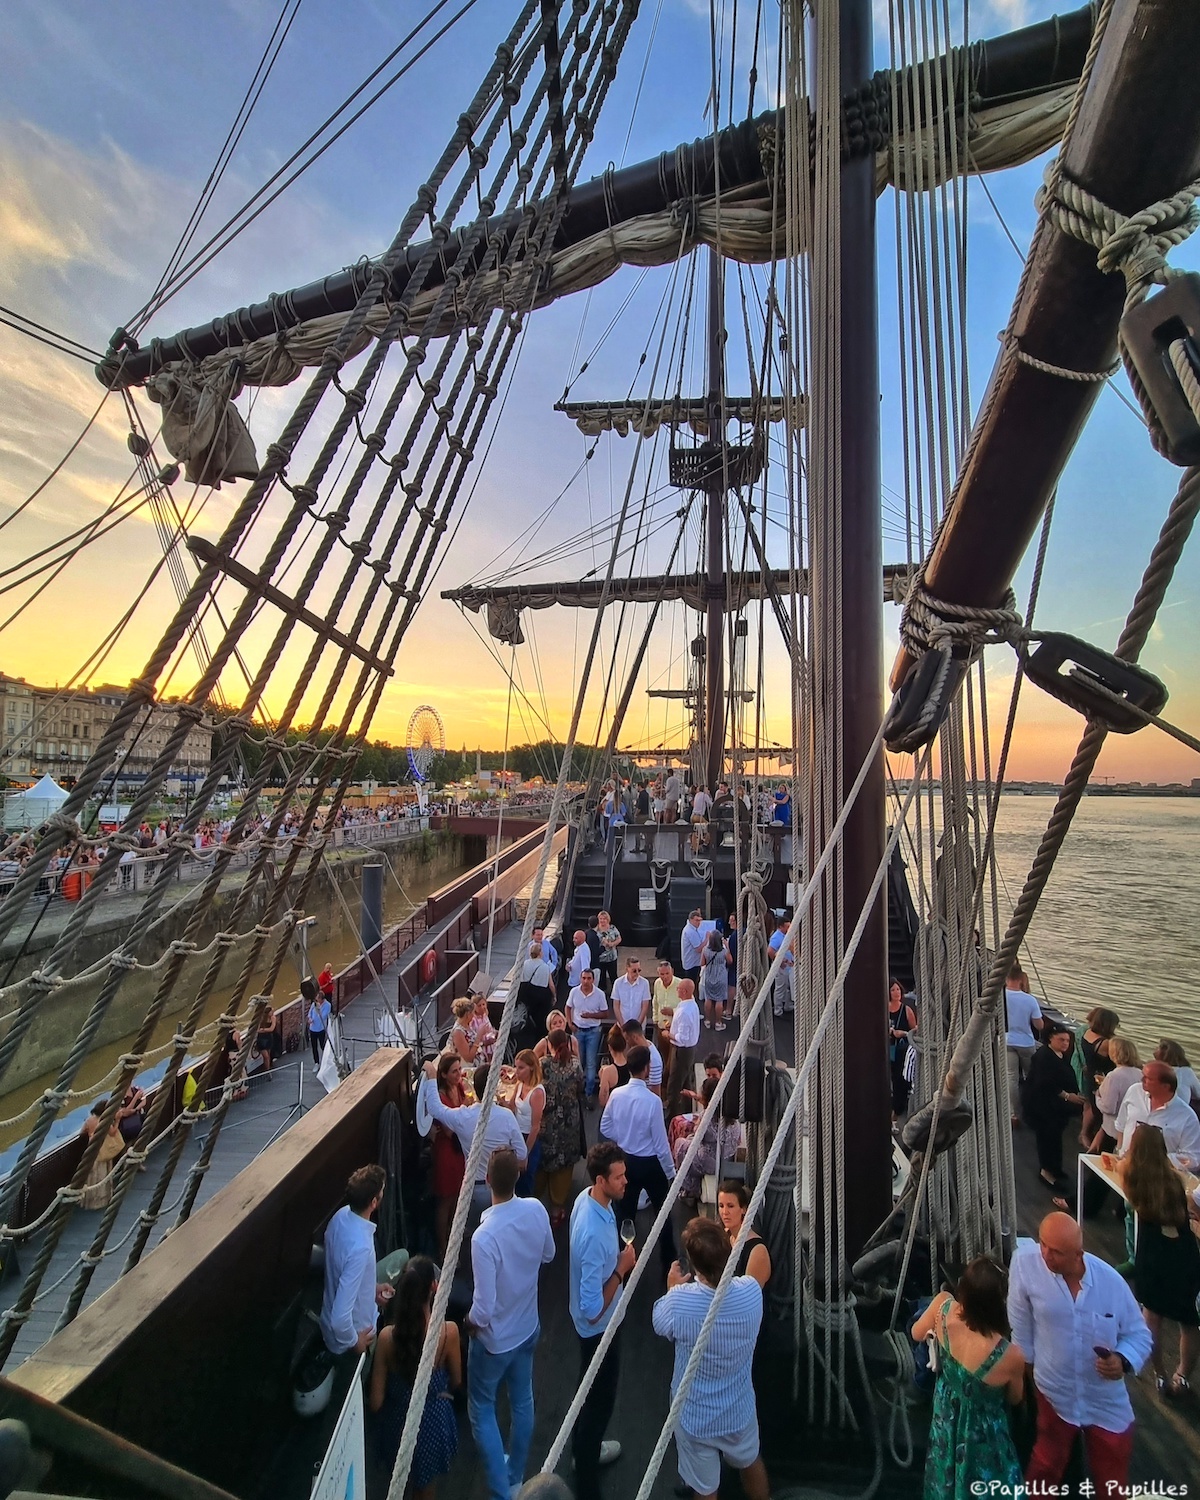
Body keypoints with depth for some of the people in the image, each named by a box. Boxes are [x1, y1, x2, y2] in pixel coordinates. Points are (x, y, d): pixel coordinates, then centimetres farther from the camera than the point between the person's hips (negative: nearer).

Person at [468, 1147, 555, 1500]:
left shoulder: (484, 1236, -37)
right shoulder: (536, 1210, -20)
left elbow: (484, 1307, -28)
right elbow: (548, 1255, -1)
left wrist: (470, 1323, -8)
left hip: (496, 1338, -5)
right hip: (528, 1327, 6)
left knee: (481, 1410, 20)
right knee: (522, 1400, 27)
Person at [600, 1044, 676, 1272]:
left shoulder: (616, 1094, -14)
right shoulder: (652, 1101, -29)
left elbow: (605, 1129, 0)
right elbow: (660, 1143, -20)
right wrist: (670, 1172, -5)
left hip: (625, 1161, 4)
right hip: (650, 1164, -4)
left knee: (625, 1213, 21)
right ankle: (668, 1264, 34)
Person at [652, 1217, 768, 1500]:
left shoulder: (679, 1301, -34)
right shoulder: (751, 1290, -27)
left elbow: (658, 1323, -10)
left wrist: (672, 1290, 5)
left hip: (695, 1418, -2)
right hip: (739, 1411, 2)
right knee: (751, 1463, 33)